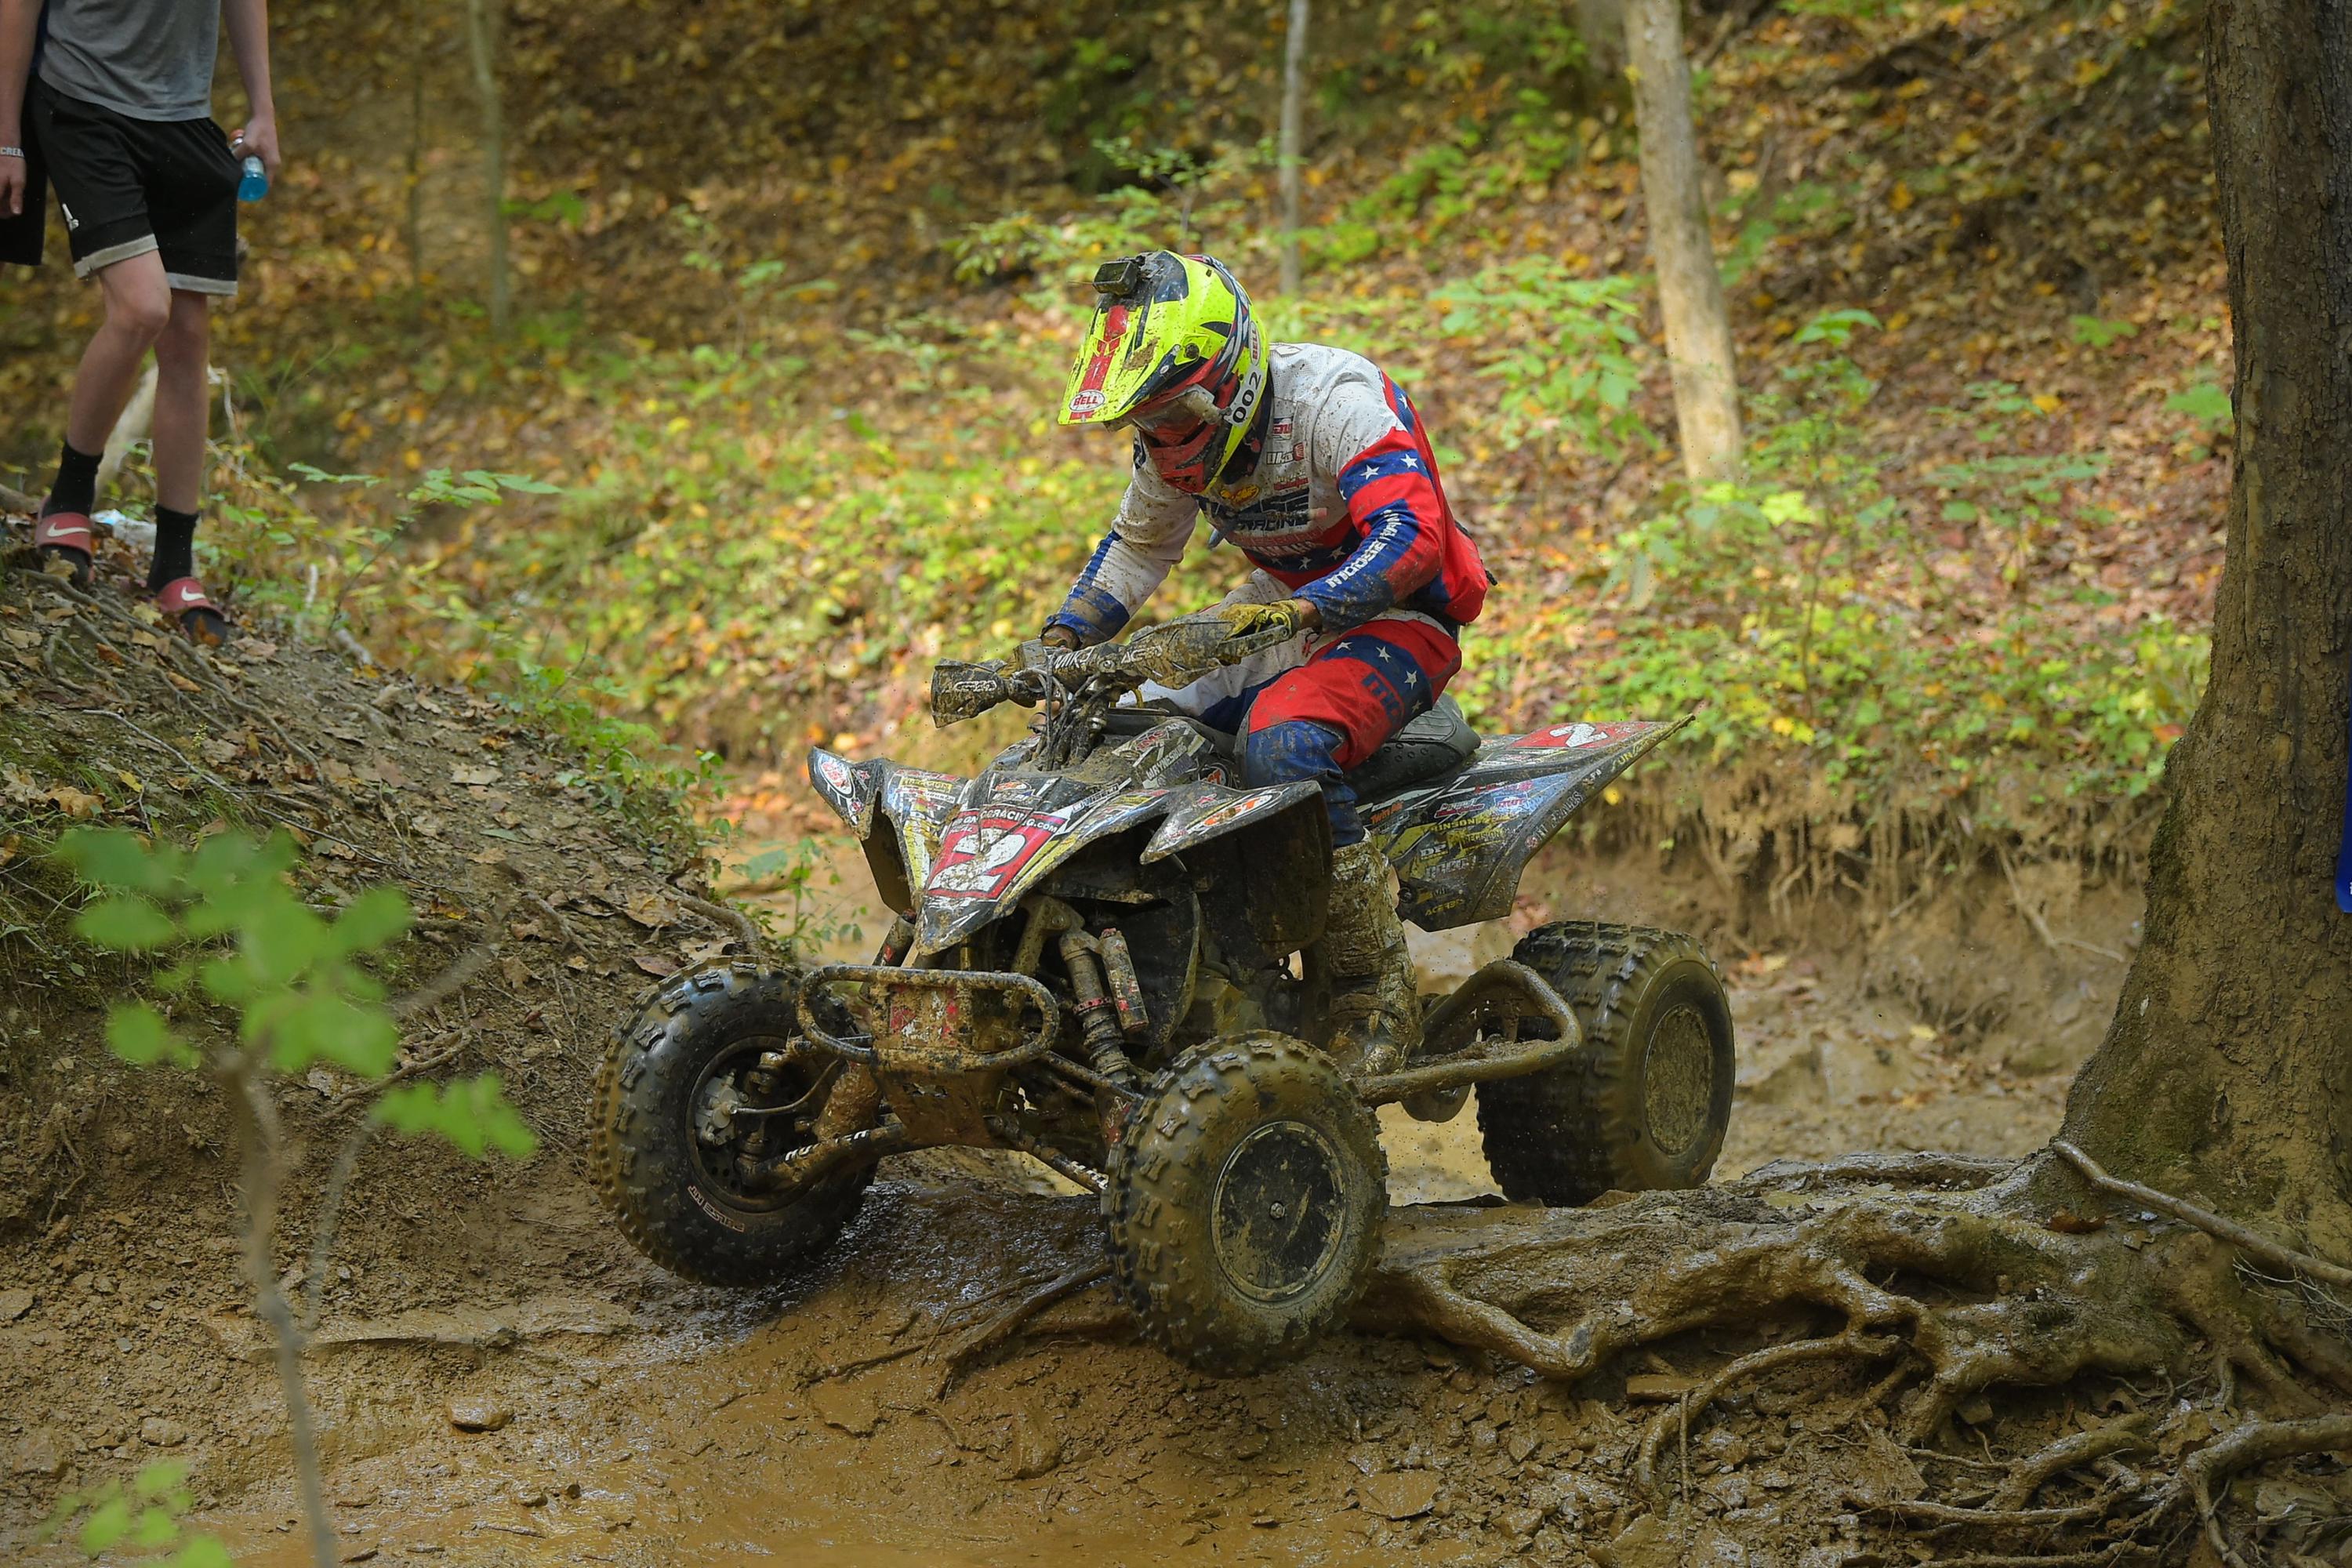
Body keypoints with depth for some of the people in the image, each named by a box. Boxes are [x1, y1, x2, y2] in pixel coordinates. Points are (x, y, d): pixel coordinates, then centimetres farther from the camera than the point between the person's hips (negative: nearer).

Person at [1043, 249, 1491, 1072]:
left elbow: (1409, 537, -34)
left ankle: (1380, 988, -27)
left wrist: (1301, 612, -49)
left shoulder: (1334, 398, -23)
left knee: (1281, 748, -37)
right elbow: (1138, 543, 18)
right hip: (1282, 610, 9)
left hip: (1398, 618, -9)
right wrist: (1061, 636, 1)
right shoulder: (1174, 432, 2)